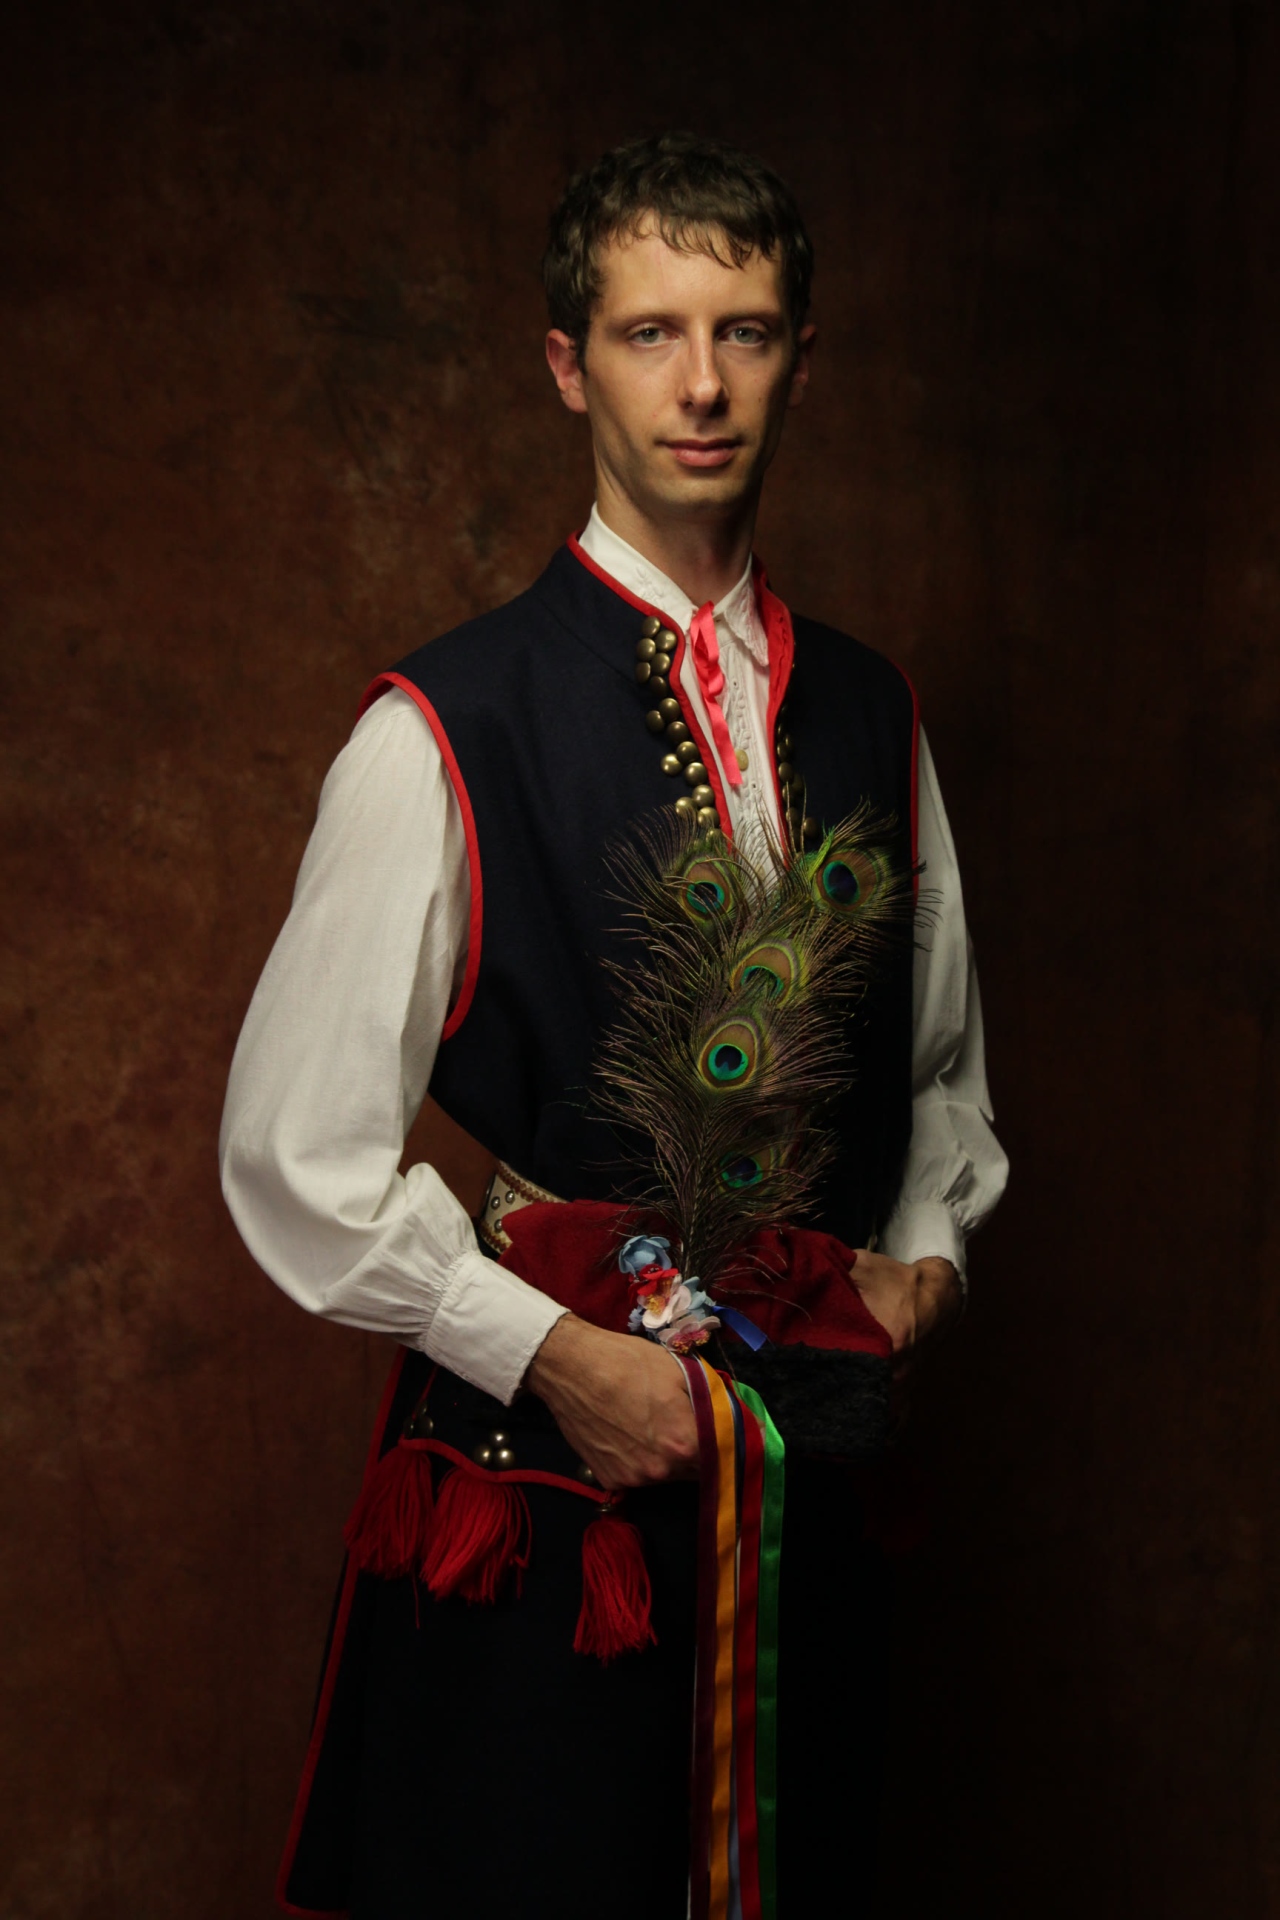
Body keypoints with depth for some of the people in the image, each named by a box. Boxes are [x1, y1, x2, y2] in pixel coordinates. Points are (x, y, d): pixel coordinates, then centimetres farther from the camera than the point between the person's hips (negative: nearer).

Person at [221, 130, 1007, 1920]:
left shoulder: (870, 712, 6)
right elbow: (297, 1157, -11)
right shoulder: (441, 732, -11)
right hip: (541, 1442, -4)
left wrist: (925, 1252, 0)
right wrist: (554, 1351, -15)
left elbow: (946, 1067, 18)